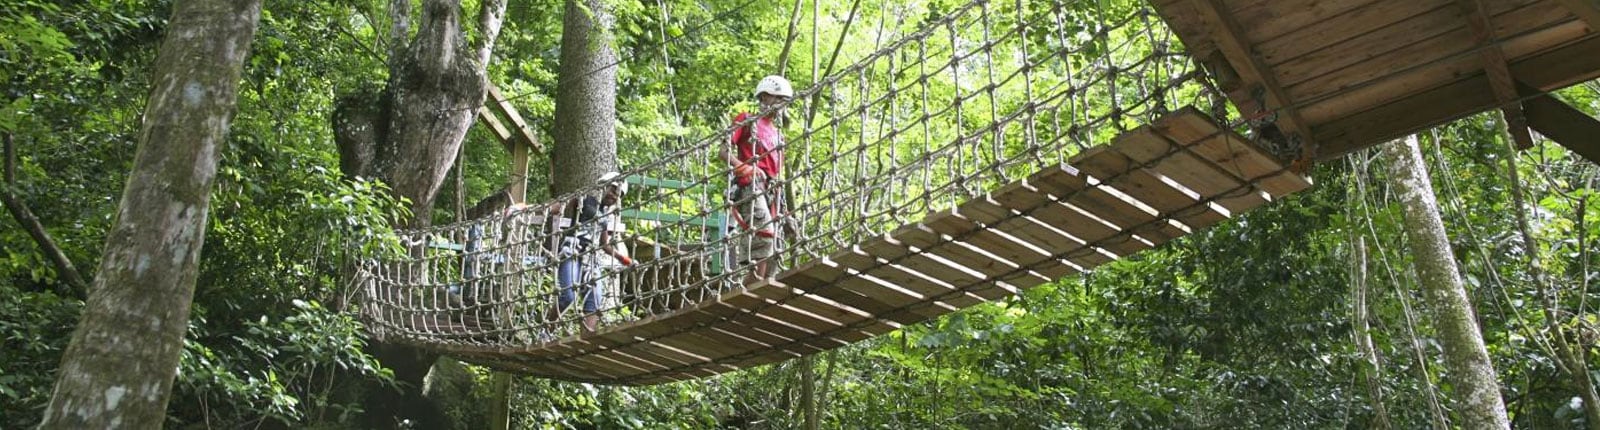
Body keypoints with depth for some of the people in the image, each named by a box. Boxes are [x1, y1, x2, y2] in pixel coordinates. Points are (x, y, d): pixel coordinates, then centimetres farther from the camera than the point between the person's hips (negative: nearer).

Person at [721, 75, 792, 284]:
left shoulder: (778, 133, 28)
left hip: (771, 189, 8)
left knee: (773, 239, -1)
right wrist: (744, 167, -16)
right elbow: (723, 152, 1)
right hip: (750, 185, -8)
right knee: (764, 233, -24)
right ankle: (755, 282, -26)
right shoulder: (747, 122, 9)